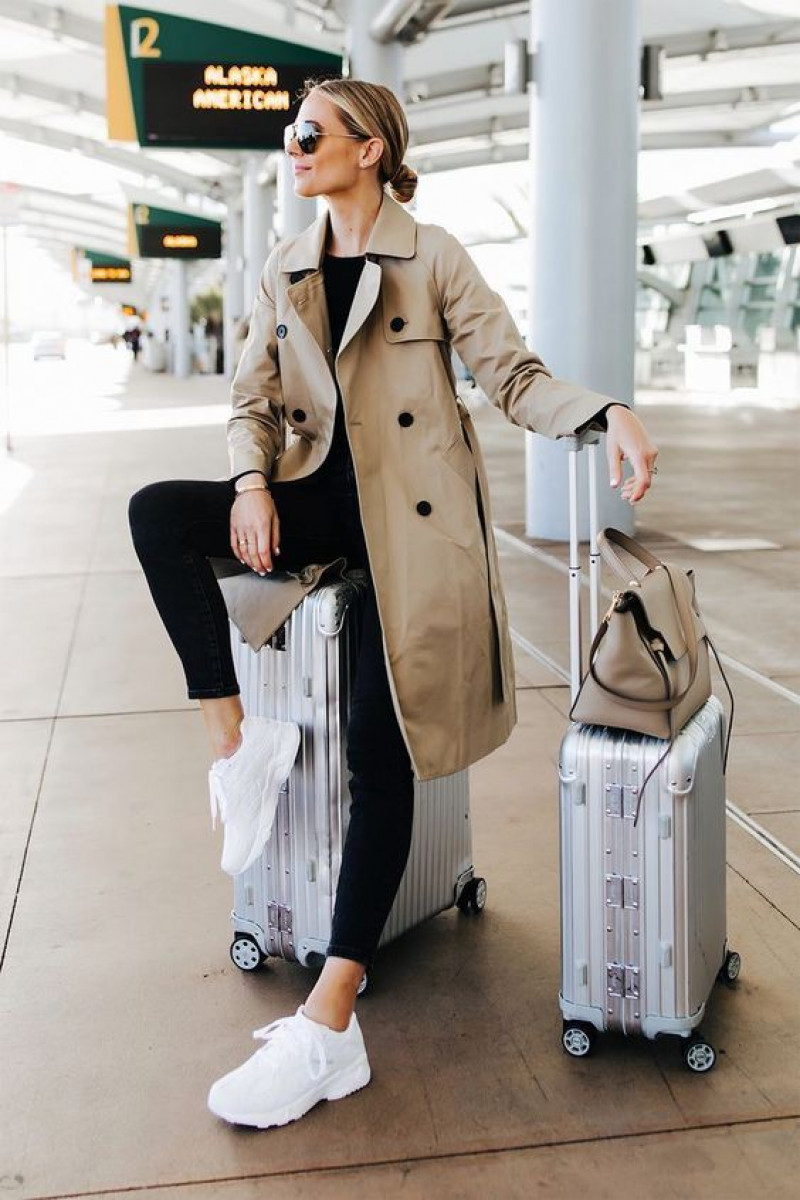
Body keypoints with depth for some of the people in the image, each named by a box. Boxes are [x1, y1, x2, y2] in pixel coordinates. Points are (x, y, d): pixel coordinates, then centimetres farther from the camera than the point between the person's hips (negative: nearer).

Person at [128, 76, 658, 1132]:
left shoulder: (432, 258, -1)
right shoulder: (284, 274, 12)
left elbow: (513, 376, -5)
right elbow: (253, 400, 12)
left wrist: (609, 414, -24)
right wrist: (251, 484, -10)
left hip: (413, 511, -5)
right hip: (320, 497, 5)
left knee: (379, 747, -14)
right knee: (157, 512, -21)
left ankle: (329, 1025, -13)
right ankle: (236, 738, -16)